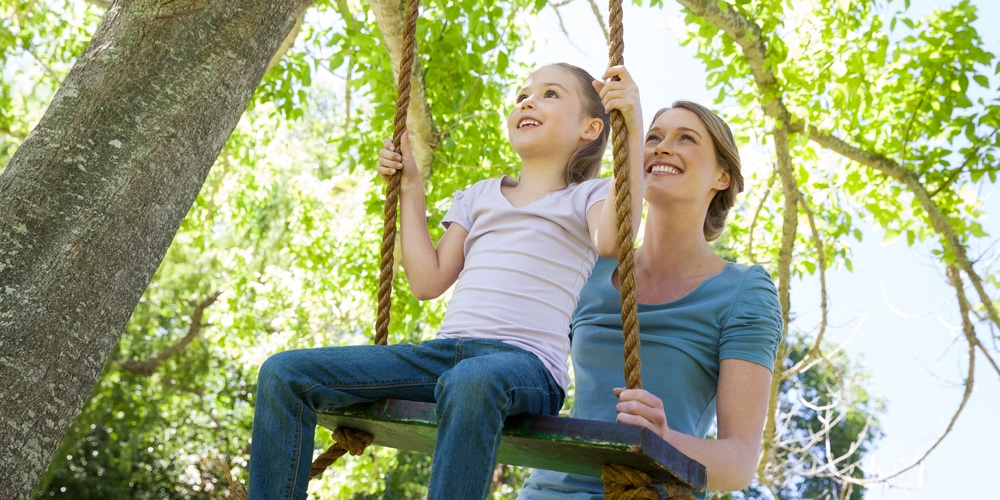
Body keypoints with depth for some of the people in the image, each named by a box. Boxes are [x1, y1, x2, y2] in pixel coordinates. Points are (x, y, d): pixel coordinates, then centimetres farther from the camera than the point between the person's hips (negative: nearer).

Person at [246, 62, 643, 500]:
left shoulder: (587, 196, 12)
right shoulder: (478, 196, 27)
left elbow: (609, 242, -14)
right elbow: (427, 281, 17)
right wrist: (411, 190, 21)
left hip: (525, 360, -5)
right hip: (443, 350, 6)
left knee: (471, 381, -44)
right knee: (284, 373, -9)